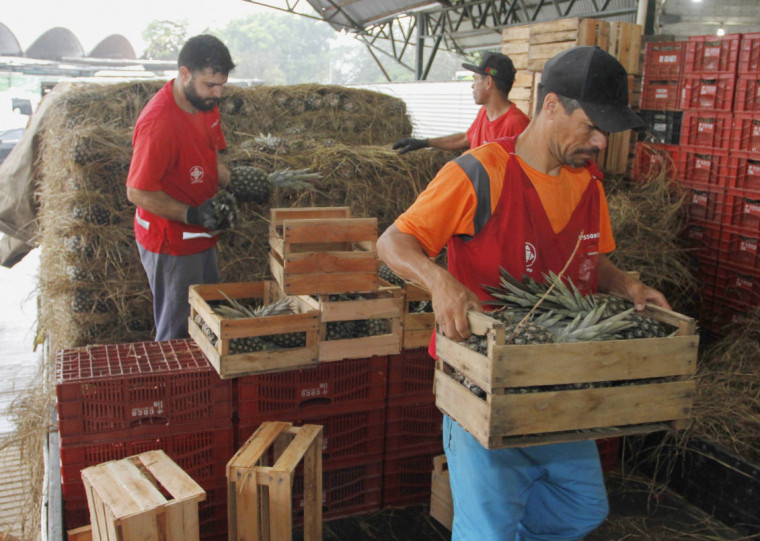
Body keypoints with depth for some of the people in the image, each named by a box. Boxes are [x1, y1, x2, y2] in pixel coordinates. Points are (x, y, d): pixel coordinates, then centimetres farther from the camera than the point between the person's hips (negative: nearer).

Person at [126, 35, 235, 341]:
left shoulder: (207, 103, 2)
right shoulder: (158, 122, -25)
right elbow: (138, 192, -21)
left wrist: (233, 184, -4)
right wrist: (191, 214, -28)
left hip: (200, 236, 9)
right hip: (170, 242, -9)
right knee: (178, 330, 3)